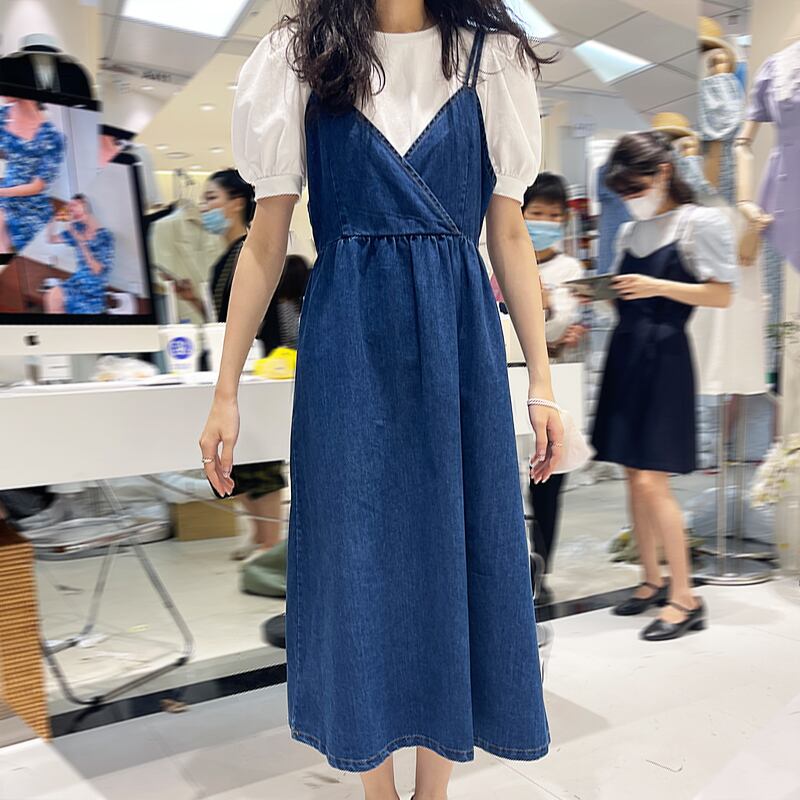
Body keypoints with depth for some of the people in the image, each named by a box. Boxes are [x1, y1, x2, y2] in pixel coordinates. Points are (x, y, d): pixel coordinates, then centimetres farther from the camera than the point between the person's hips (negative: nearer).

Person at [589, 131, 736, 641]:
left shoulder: (701, 223, -3)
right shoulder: (630, 232, 15)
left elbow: (722, 295, -8)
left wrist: (658, 286, -17)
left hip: (664, 355, -7)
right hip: (625, 352, 7)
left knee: (652, 480, -11)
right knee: (633, 476, 9)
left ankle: (686, 598, 1)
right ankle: (653, 579, 22)